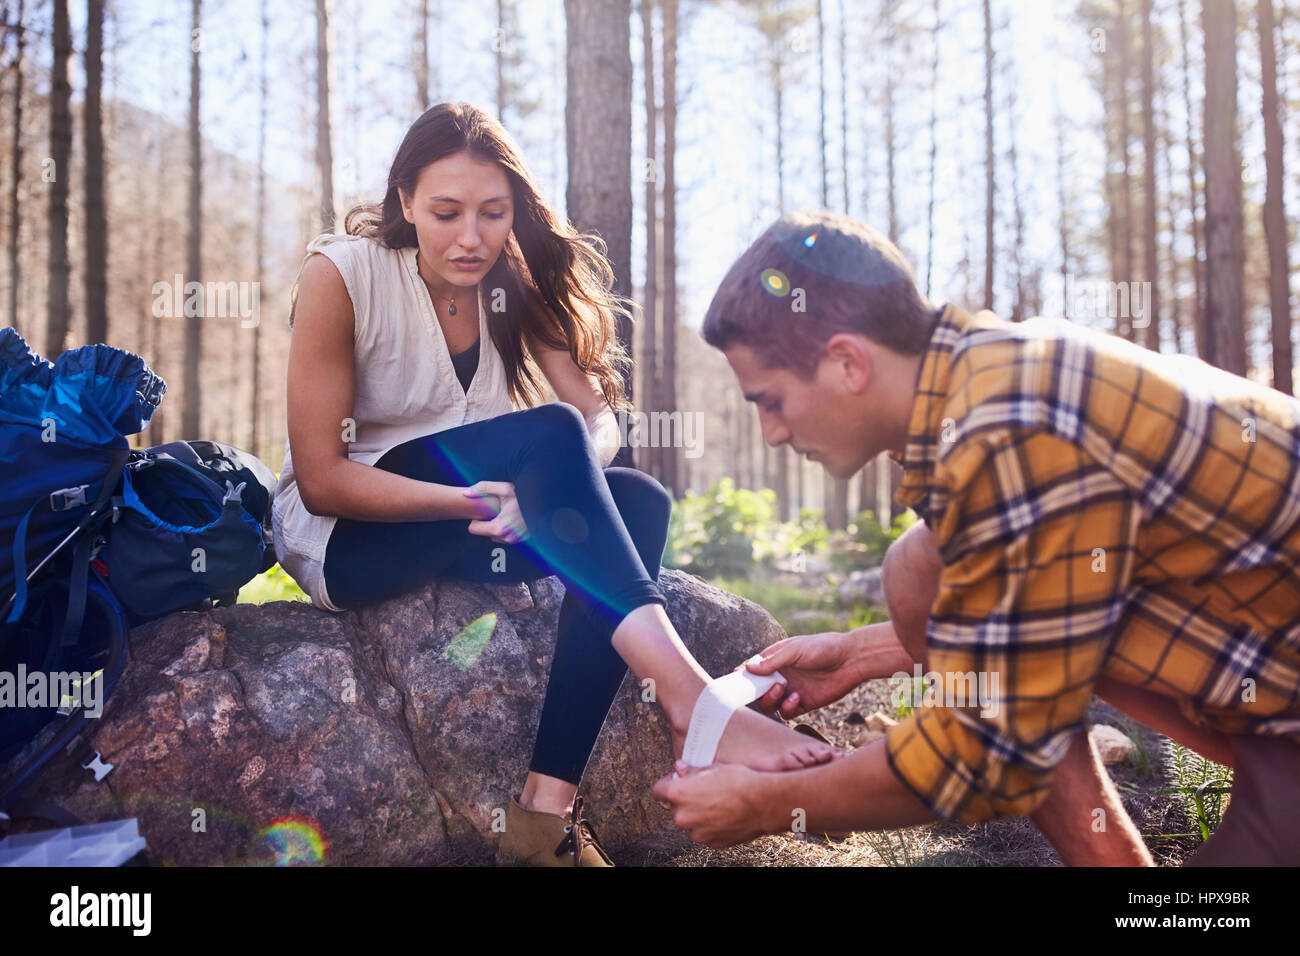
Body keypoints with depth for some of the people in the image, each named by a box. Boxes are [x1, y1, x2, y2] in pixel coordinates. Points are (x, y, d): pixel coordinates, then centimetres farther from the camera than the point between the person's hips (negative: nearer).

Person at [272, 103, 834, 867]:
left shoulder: (514, 282, -2)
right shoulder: (339, 277, -16)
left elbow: (601, 416, -10)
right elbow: (321, 478, -18)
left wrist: (535, 491, -32)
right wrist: (475, 501, -31)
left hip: (465, 536, 6)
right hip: (342, 539, -5)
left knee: (639, 501, -22)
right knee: (550, 434, -30)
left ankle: (549, 803, -28)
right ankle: (689, 697, -41)